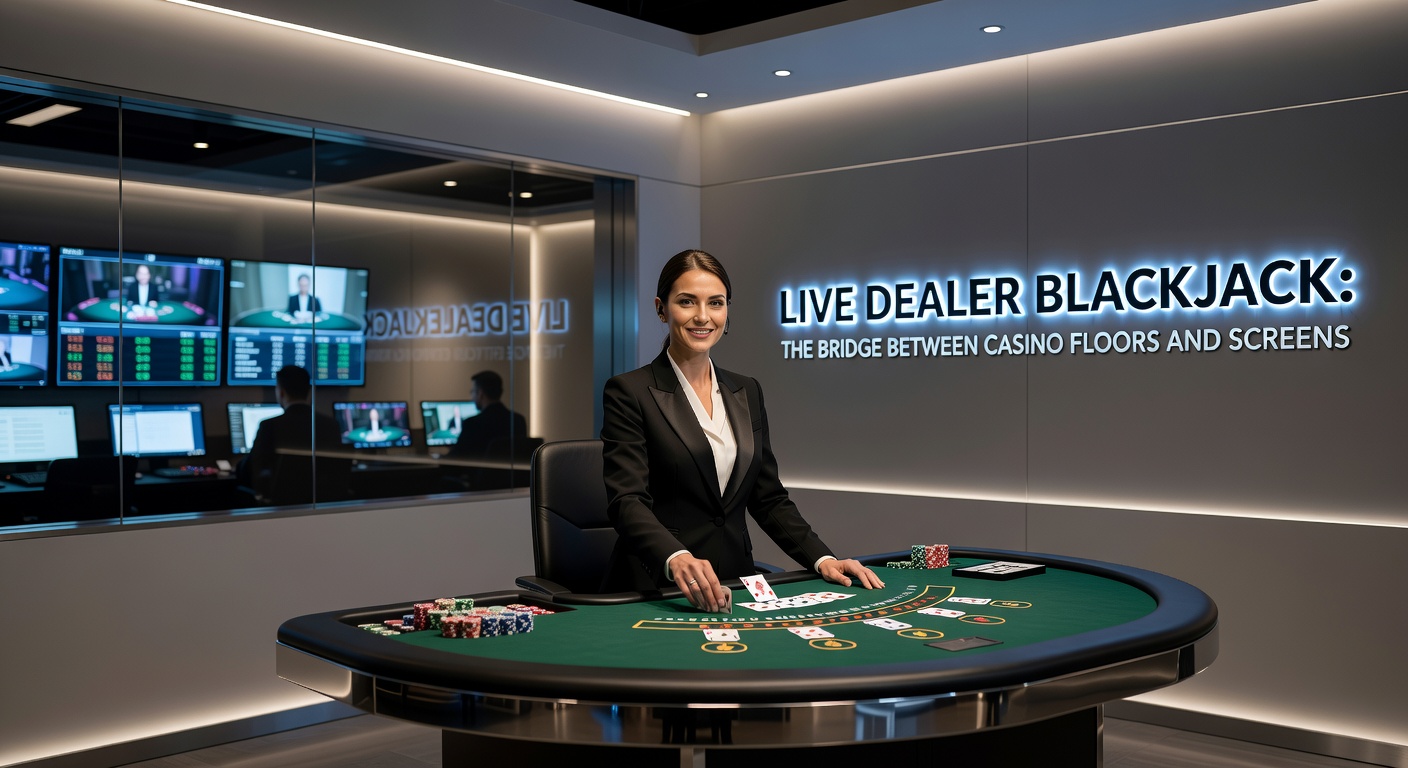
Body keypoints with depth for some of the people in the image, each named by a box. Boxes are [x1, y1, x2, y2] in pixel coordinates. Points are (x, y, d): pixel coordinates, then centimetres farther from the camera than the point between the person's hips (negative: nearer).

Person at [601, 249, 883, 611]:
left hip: (734, 584, 5)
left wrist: (823, 559, 2)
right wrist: (677, 560, -32)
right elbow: (627, 500, -14)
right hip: (656, 587, -4)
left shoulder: (747, 392, 15)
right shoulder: (629, 392, -3)